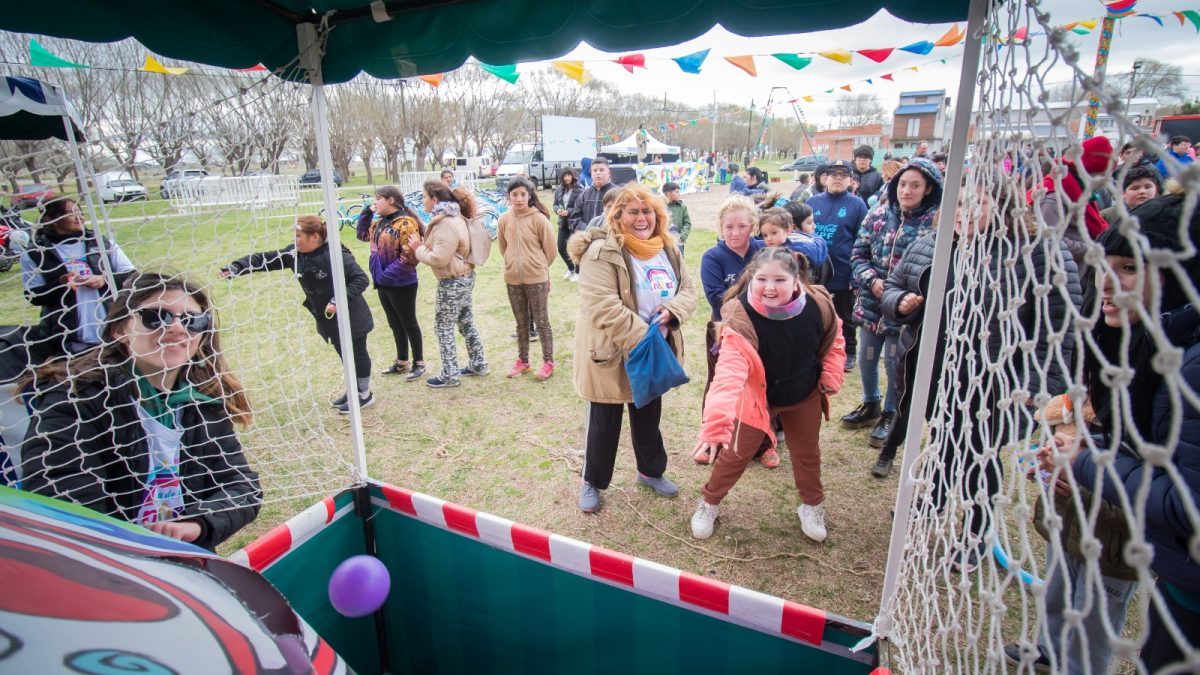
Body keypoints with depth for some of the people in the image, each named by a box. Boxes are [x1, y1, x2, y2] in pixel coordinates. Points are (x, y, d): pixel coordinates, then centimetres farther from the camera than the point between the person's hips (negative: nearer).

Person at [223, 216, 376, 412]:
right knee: (344, 355, 20)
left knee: (357, 354, 8)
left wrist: (340, 300, -30)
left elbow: (361, 279, -25)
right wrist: (237, 267, -14)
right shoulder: (295, 253, -3)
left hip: (350, 319, -7)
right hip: (328, 319, 7)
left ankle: (364, 395, 24)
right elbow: (266, 259, -2)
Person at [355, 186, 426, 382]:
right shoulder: (380, 222, 9)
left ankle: (419, 363, 19)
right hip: (383, 283, 9)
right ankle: (402, 362, 31)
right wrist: (366, 212, 10)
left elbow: (409, 257, -24)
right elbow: (362, 234, 24)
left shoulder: (405, 224, -18)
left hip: (401, 285, -8)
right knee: (395, 325, 17)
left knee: (409, 324, 5)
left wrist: (387, 274, -20)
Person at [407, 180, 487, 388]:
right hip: (464, 277, 10)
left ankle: (450, 375, 11)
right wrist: (423, 245, -1)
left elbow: (439, 259, -25)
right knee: (466, 323, 18)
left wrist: (418, 248, -10)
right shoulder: (452, 217, 10)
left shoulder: (446, 224, -23)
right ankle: (478, 364, 29)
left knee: (443, 328, 2)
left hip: (452, 282, -10)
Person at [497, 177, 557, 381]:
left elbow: (550, 249, -4)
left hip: (537, 278, -4)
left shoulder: (539, 219, -13)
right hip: (513, 279, 4)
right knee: (521, 323, 17)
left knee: (541, 322, 6)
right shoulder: (504, 219, -3)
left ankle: (548, 362, 19)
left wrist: (539, 267, 7)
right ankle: (522, 360, 30)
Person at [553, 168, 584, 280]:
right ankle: (571, 268, 32)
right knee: (561, 247, 9)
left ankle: (578, 272, 22)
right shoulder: (559, 189, 6)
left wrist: (569, 211, -23)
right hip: (563, 223, 6)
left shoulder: (580, 189, -13)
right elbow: (555, 204, 12)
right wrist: (558, 210, -10)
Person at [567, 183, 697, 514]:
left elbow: (688, 290, 8)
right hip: (610, 354, -6)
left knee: (649, 417, 23)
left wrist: (672, 310, -15)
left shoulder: (667, 250, 5)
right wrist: (642, 339, -25)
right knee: (605, 422, 10)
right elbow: (603, 308, -26)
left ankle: (651, 471, 45)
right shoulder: (602, 252, -19)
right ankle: (592, 481, 32)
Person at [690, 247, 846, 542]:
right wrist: (717, 423, -58)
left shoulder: (818, 305, -23)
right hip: (757, 398, -3)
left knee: (807, 453, 21)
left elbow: (833, 341, 1)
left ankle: (812, 505, 48)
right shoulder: (741, 318, -36)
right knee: (736, 454, 9)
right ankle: (709, 503, 34)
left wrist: (831, 378, -4)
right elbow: (729, 371, -48)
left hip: (805, 396, 4)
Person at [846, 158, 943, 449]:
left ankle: (890, 414, 32)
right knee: (866, 359, 17)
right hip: (871, 304, 4)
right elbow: (858, 254, 3)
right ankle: (870, 405, 41)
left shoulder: (935, 222, -10)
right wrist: (872, 281, -13)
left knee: (895, 364, 8)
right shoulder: (878, 215, 1)